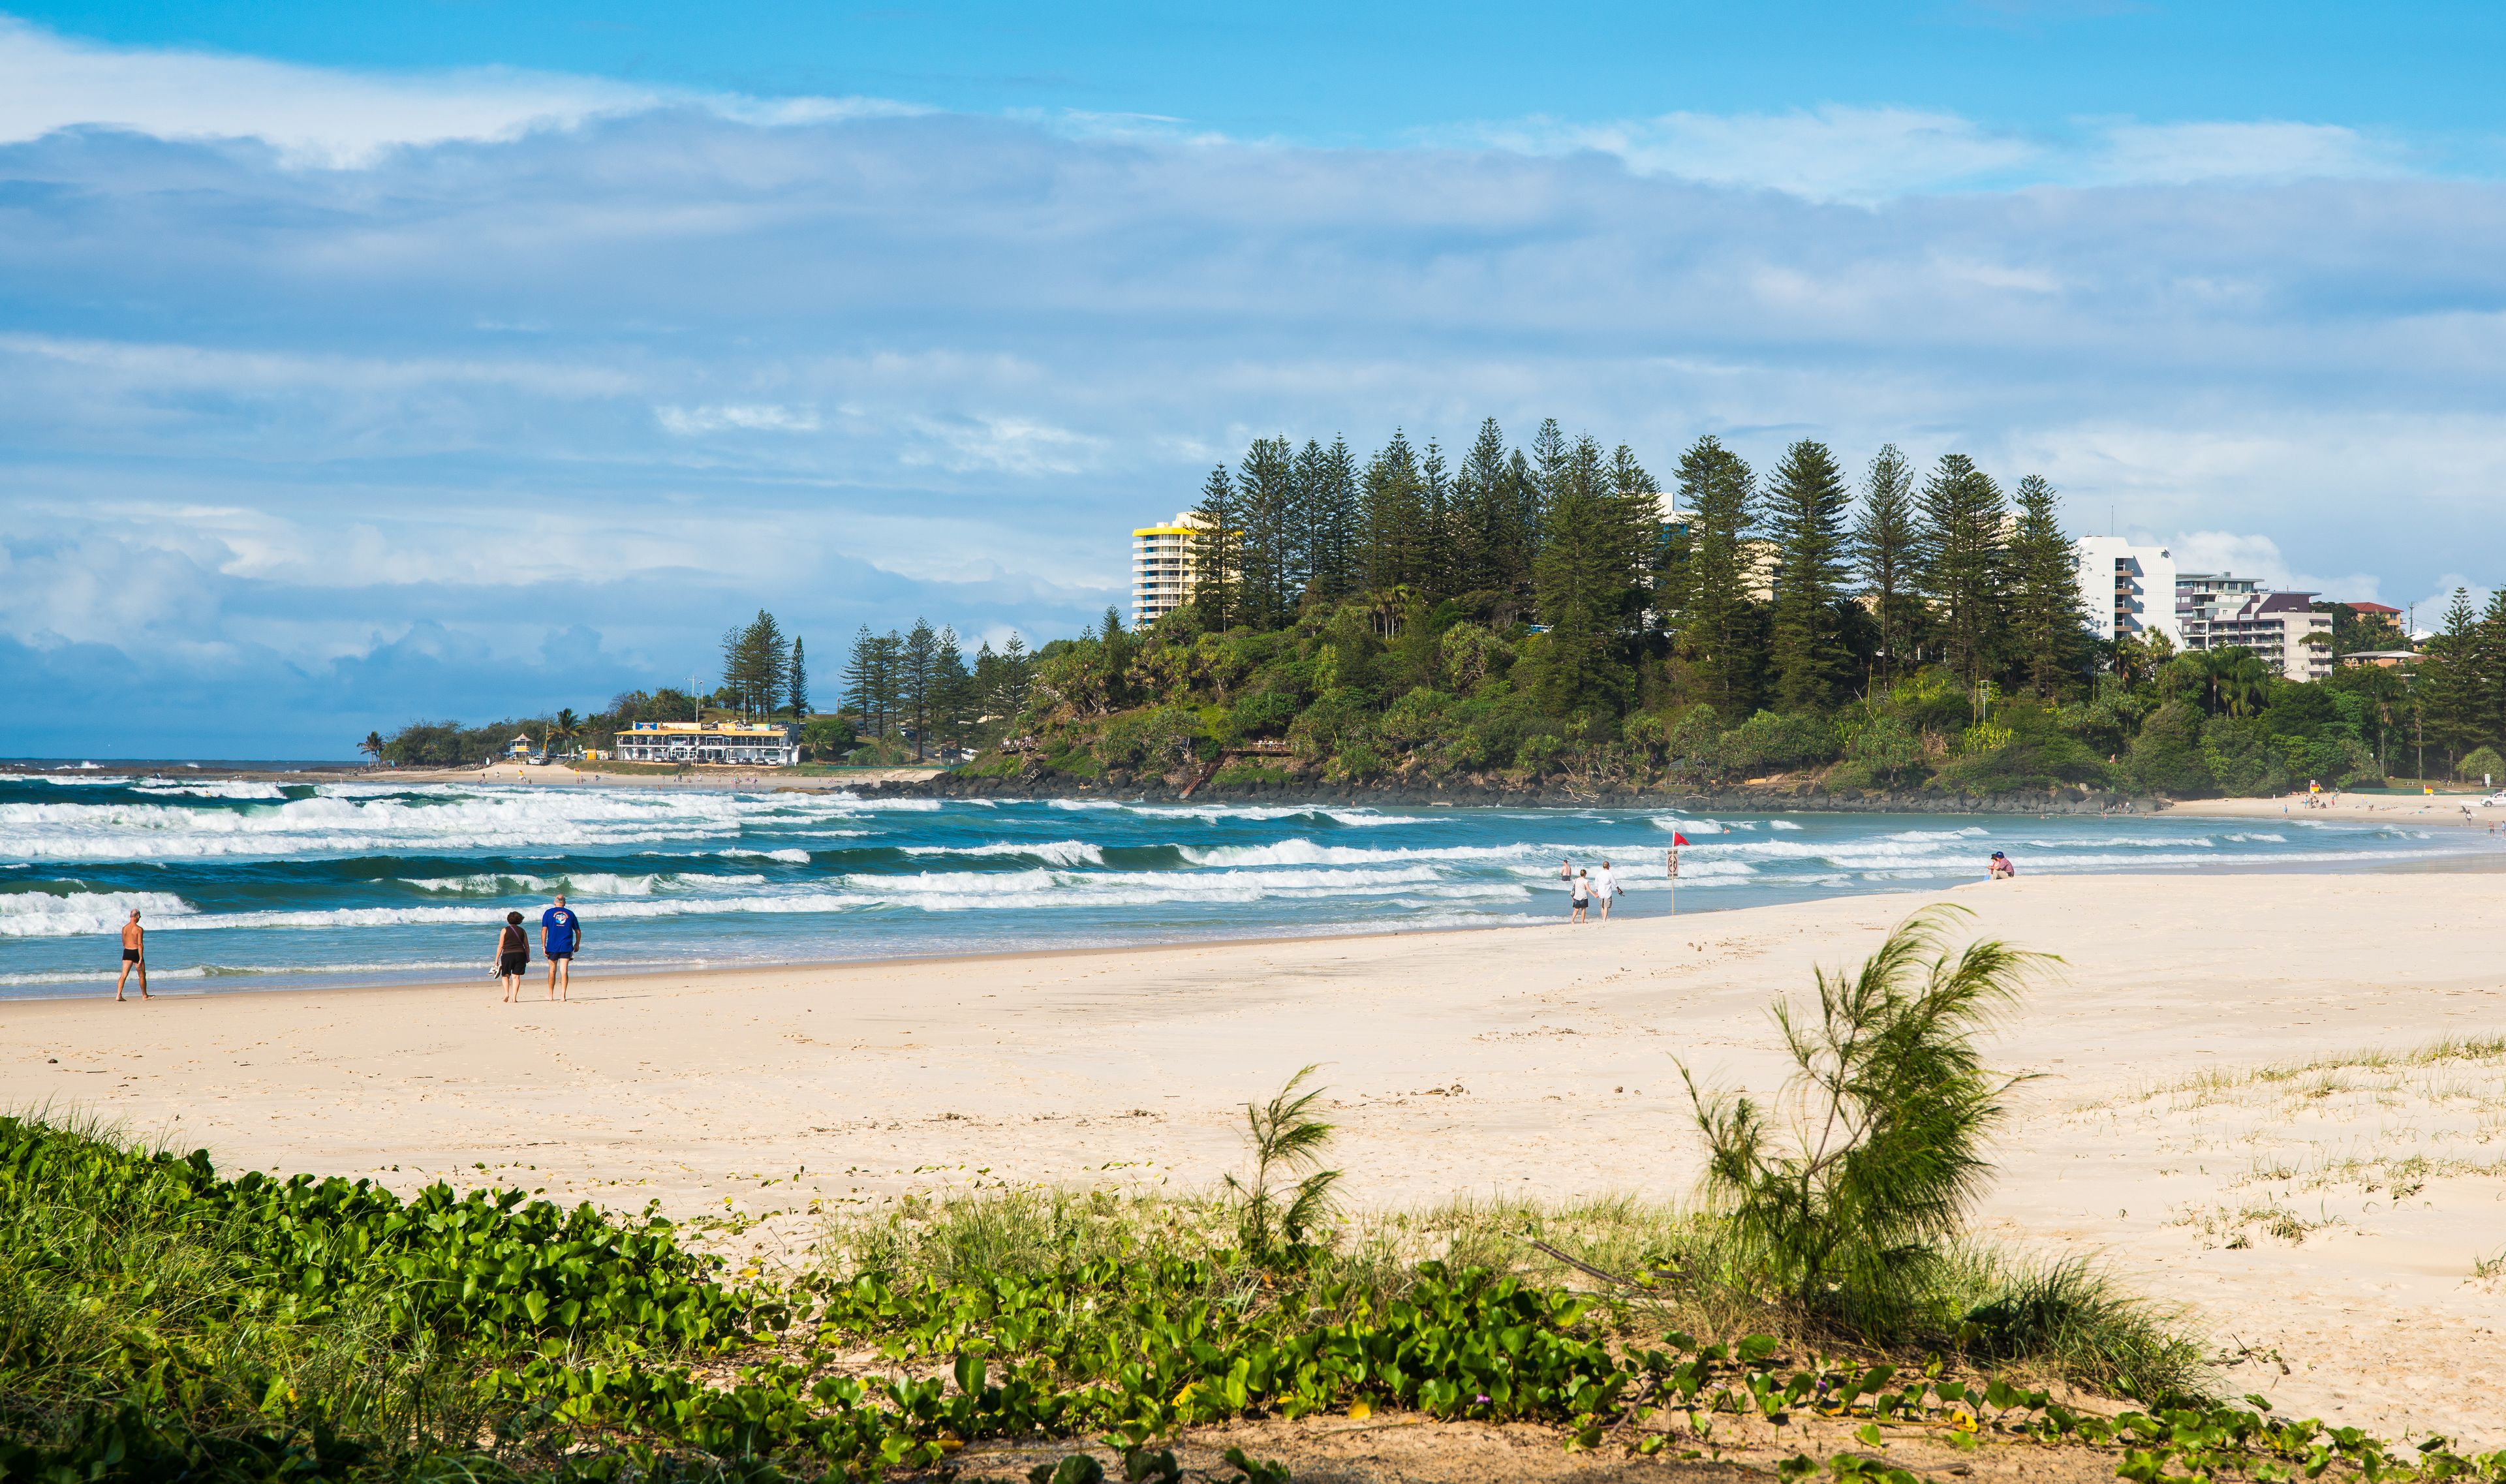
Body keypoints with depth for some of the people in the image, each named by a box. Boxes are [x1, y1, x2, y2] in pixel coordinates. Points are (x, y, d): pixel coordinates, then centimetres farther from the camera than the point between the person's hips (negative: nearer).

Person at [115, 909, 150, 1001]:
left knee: (124, 975, 1)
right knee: (142, 975, 12)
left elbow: (124, 943, 13)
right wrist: (141, 959, -16)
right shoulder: (139, 929, -14)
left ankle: (118, 995, -13)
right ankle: (145, 996, 23)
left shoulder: (124, 928, 4)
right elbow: (140, 944, -17)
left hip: (126, 952, 5)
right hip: (136, 952, -5)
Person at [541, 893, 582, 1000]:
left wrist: (543, 947, -3)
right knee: (564, 971, -1)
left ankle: (551, 995, 19)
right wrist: (577, 944, 26)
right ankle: (563, 996, -8)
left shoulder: (549, 913, 1)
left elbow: (544, 930, -5)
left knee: (552, 971, 11)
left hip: (552, 947, 0)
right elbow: (578, 931, 11)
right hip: (567, 947, 0)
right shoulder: (570, 914, 5)